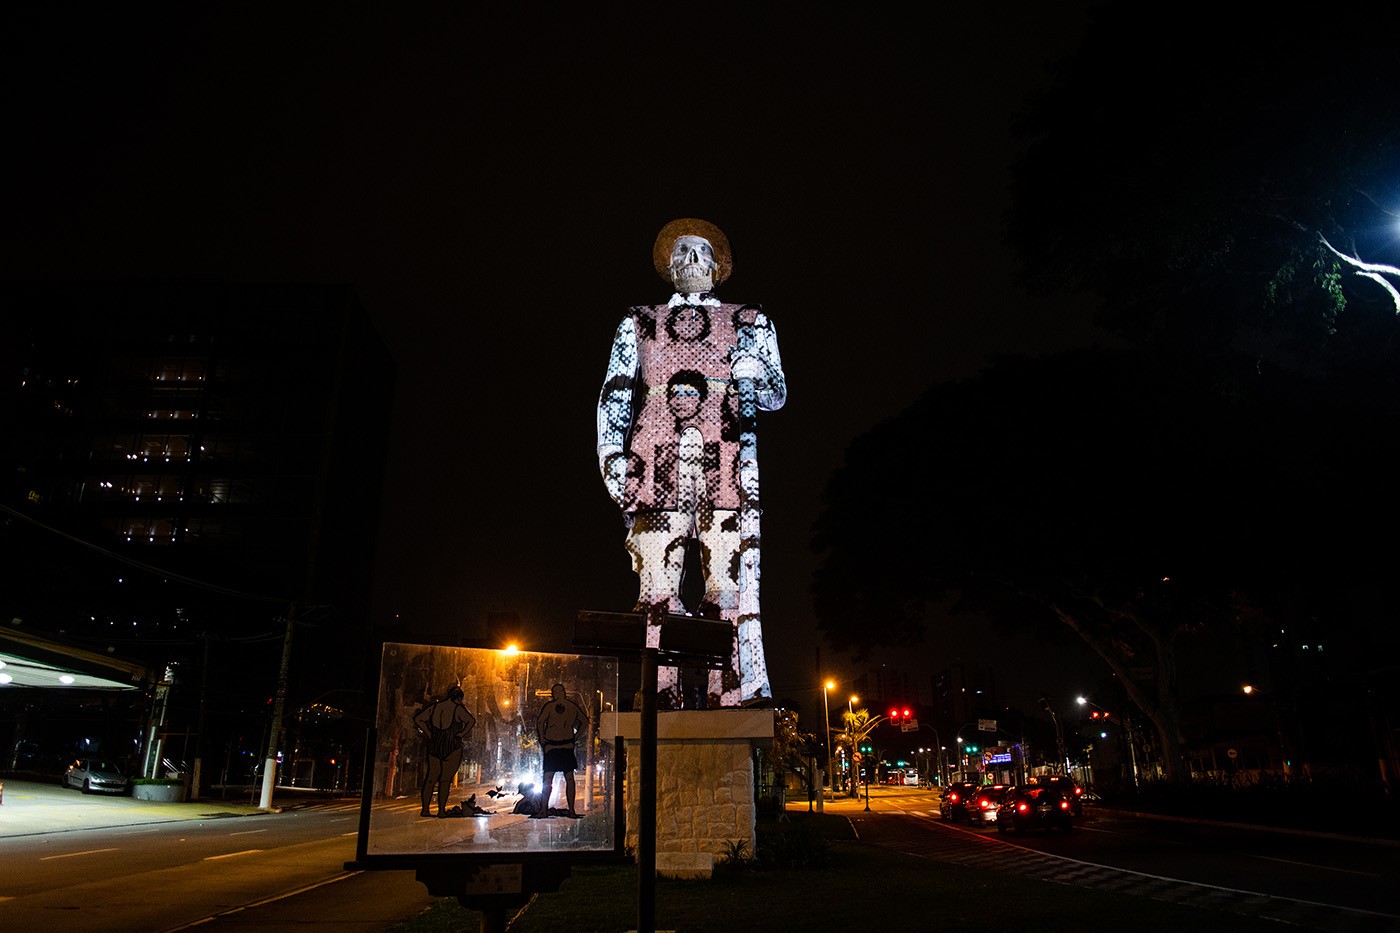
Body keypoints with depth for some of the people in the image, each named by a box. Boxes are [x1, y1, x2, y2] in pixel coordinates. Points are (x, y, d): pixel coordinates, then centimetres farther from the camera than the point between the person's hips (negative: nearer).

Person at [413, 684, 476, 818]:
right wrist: (461, 735, -9)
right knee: (445, 779, 2)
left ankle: (425, 808, 9)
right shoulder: (457, 708, -7)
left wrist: (429, 734, 7)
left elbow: (418, 719, 10)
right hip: (451, 747, -4)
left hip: (434, 745, 4)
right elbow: (471, 721, -19)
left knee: (431, 777, 12)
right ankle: (441, 810, 1)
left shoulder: (434, 706, 9)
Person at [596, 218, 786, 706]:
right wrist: (611, 455, 1)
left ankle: (735, 703, -11)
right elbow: (615, 392, 16)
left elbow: (776, 395, 16)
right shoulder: (639, 323, 25)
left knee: (730, 586, -11)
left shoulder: (750, 322, 23)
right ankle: (658, 705, -7)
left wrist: (753, 373, -7)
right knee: (657, 592, -9)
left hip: (726, 466, 0)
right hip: (657, 463, 1)